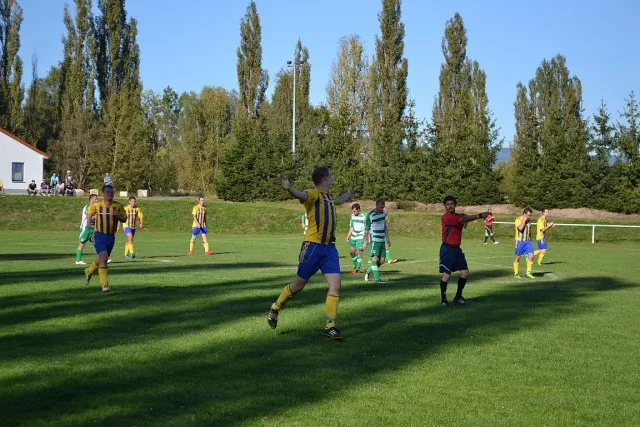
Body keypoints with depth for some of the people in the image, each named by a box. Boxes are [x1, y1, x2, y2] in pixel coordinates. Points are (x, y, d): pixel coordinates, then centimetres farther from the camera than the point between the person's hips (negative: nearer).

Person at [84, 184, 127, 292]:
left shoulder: (118, 206, -1)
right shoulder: (96, 205, -3)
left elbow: (124, 219, 6)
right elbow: (89, 213, 17)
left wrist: (118, 215, -14)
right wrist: (90, 220, 0)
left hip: (111, 237, 3)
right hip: (99, 235, -3)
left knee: (102, 259, 16)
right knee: (103, 258, -19)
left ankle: (89, 271, 47)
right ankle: (104, 284, -16)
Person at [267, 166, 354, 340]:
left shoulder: (328, 195, 17)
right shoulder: (314, 193, -10)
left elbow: (338, 201, 43)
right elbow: (302, 195, -35)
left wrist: (347, 196, 61)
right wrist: (289, 189, -56)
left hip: (329, 247, 7)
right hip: (313, 246, -7)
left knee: (336, 285, -6)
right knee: (299, 285, 5)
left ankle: (330, 326, 0)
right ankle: (275, 309, 28)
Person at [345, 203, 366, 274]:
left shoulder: (364, 217, -12)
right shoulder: (353, 216, 9)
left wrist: (365, 241, -15)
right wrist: (348, 236, 12)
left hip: (360, 237, -7)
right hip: (353, 237, 7)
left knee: (359, 252, -8)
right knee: (352, 252, 8)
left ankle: (358, 269, 0)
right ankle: (356, 266, 26)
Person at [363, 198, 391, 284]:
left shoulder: (384, 213, 9)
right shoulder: (370, 215, -9)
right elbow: (367, 229, -5)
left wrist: (388, 238, 20)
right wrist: (366, 242, -5)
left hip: (382, 240, 6)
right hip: (374, 240, -6)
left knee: (382, 260, 4)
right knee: (375, 258, -14)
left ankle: (368, 271, 23)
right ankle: (377, 279, -12)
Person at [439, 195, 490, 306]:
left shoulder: (459, 216, 14)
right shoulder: (446, 217, -13)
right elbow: (462, 219, -23)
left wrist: (466, 219, -28)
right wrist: (480, 215, -27)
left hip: (457, 249, 8)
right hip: (447, 249, -8)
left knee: (465, 273, 6)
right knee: (446, 275, -6)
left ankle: (458, 297, 19)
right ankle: (443, 298, 9)